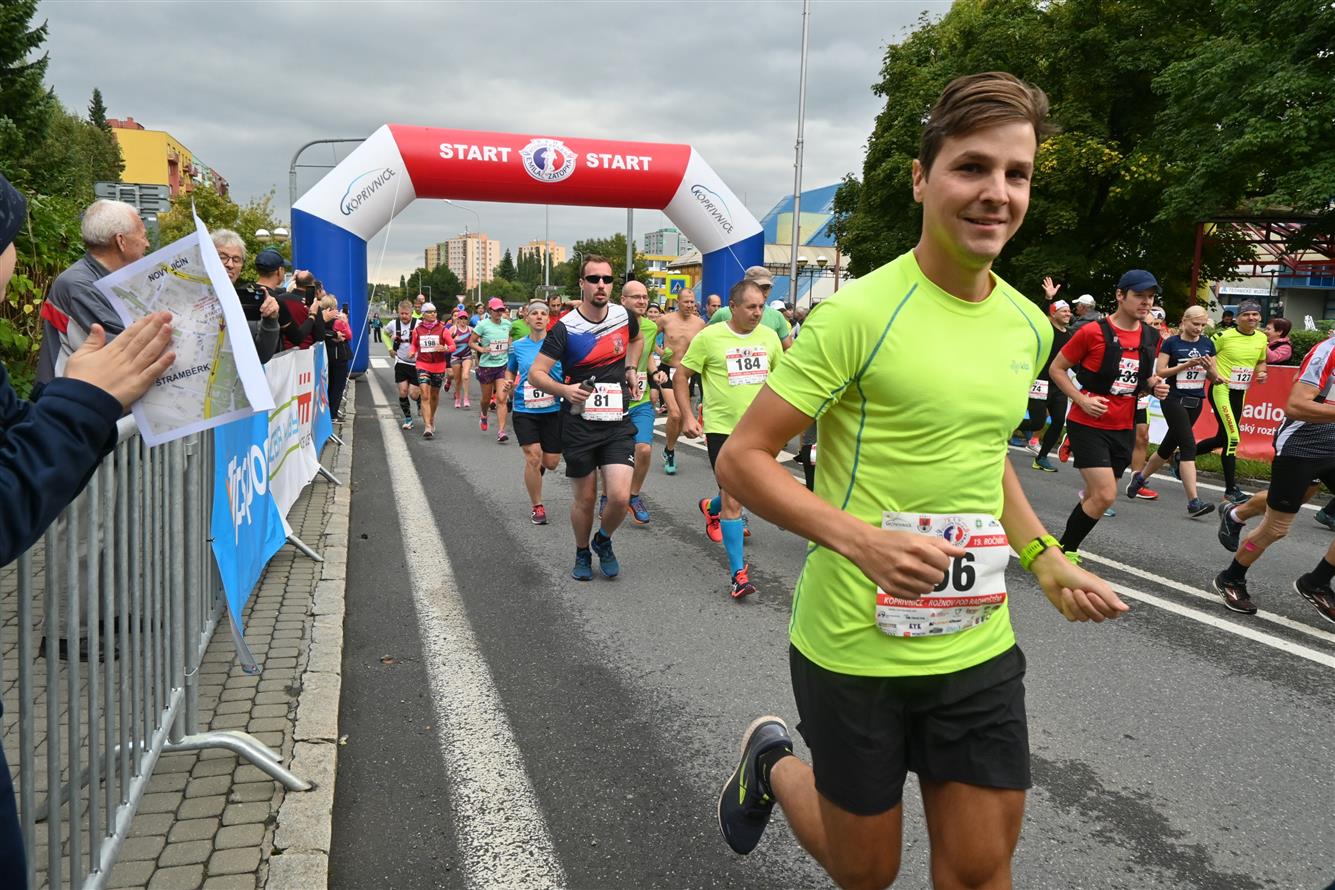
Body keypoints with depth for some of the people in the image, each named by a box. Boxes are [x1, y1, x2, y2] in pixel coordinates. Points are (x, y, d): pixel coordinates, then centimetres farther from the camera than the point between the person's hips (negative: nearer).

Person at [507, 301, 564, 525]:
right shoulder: (518, 346, 3)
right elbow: (510, 370, 19)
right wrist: (508, 381, -3)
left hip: (553, 410, 0)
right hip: (524, 410, 0)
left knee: (551, 462, 5)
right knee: (533, 457, -10)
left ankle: (538, 466, 44)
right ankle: (537, 507, 8)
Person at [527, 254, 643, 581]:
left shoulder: (624, 316, 2)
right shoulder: (566, 328, -10)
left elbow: (637, 339, 27)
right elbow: (536, 373, -10)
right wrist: (565, 390, -28)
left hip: (617, 422, 2)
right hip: (579, 423, -2)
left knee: (620, 497, -11)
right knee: (584, 499, 7)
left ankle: (603, 540, 21)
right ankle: (582, 553, 34)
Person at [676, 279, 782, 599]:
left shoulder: (769, 336, 4)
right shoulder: (709, 337, -8)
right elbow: (681, 377, -2)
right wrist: (687, 416, -11)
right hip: (722, 427, -5)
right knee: (733, 501, -7)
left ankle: (712, 507, 52)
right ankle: (738, 571, 0)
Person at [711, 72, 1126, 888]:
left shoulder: (1029, 325, 4)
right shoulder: (860, 312, -17)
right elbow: (741, 460, -16)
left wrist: (1046, 559, 8)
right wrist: (859, 539, -29)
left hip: (978, 646, 5)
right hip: (854, 647, -5)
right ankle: (771, 762, 43)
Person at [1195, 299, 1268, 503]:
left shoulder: (1261, 338, 6)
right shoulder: (1224, 336, -12)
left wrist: (1261, 372, 0)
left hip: (1240, 393, 7)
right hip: (1221, 390, -7)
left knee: (1222, 438, 14)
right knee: (1233, 437, -14)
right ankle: (1231, 490, -6)